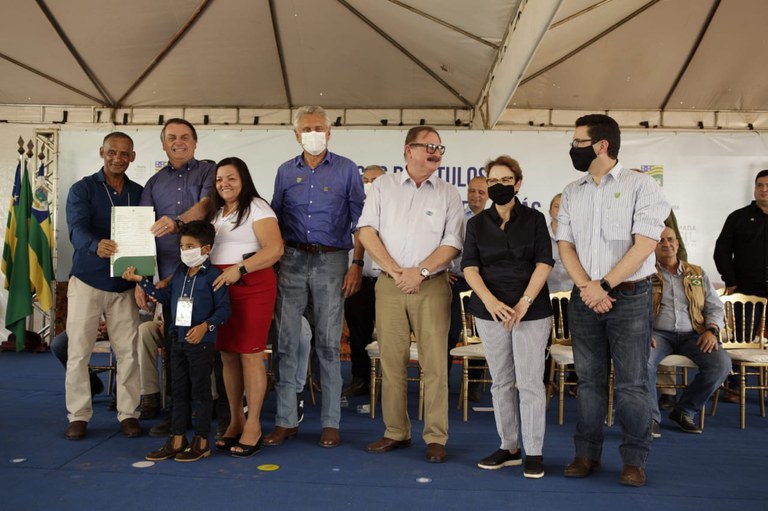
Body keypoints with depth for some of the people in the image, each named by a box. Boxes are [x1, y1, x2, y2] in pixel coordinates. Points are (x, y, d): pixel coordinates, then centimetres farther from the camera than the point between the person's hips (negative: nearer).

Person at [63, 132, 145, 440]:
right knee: (78, 352, 2)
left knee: (128, 352, 3)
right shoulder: (83, 189, -1)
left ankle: (128, 413, 13)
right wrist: (96, 246, -40)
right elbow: (77, 229, -16)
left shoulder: (139, 193, 9)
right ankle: (78, 415, 14)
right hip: (87, 281, -2)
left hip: (124, 284, 2)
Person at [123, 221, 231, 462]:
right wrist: (141, 281, 13)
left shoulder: (213, 276, -12)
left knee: (200, 390, 3)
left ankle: (201, 442, 14)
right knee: (179, 390, 14)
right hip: (178, 340, 7)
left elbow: (224, 308, -15)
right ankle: (177, 440, 24)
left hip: (201, 341, -7)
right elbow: (165, 296, 18)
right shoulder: (179, 273, 11)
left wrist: (205, 326, -26)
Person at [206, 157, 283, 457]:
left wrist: (240, 269, -24)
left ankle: (253, 426, 4)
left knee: (250, 354, -5)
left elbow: (275, 248, -15)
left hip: (251, 286, -7)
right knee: (227, 355, 8)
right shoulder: (215, 212, 20)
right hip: (219, 288, 7)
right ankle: (235, 421, 19)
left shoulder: (256, 207, -3)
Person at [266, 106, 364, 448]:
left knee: (328, 343, 1)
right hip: (292, 260, 3)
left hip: (331, 261, -2)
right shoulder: (285, 172, 12)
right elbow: (276, 220, 15)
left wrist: (356, 264, -6)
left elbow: (359, 220, 2)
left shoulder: (346, 170, 4)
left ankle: (331, 422, 11)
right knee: (286, 340, 2)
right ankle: (286, 420, 12)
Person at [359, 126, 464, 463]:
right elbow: (366, 232, 2)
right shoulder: (383, 186, 9)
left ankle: (436, 438, 7)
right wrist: (396, 271, -8)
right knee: (391, 362, 6)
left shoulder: (448, 194, 7)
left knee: (435, 364, -3)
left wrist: (420, 271, -13)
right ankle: (396, 432, 18)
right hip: (389, 284, 1)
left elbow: (453, 243, 0)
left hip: (432, 285, -1)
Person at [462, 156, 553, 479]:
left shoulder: (534, 219, 4)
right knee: (501, 382, 9)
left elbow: (544, 263, -4)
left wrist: (524, 303, -16)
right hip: (490, 311, 2)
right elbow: (469, 267, 0)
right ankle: (509, 447, 20)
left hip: (531, 310, -2)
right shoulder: (477, 224, 8)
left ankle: (534, 452, 8)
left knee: (530, 381, -2)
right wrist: (490, 301, -16)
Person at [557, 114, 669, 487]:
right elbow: (565, 245, 5)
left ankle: (634, 459, 13)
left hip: (629, 296, -4)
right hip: (584, 298, 4)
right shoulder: (571, 193, 11)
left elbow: (645, 244, -12)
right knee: (589, 379, 10)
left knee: (631, 383, 0)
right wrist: (586, 287, -9)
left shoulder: (640, 186, -4)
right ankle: (587, 453, 20)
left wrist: (604, 284, -16)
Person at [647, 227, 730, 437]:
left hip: (691, 334, 3)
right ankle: (650, 417, -15)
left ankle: (684, 411, -4)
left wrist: (712, 330, -4)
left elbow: (715, 307, 17)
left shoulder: (697, 274, 19)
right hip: (658, 333, -3)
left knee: (722, 363, -24)